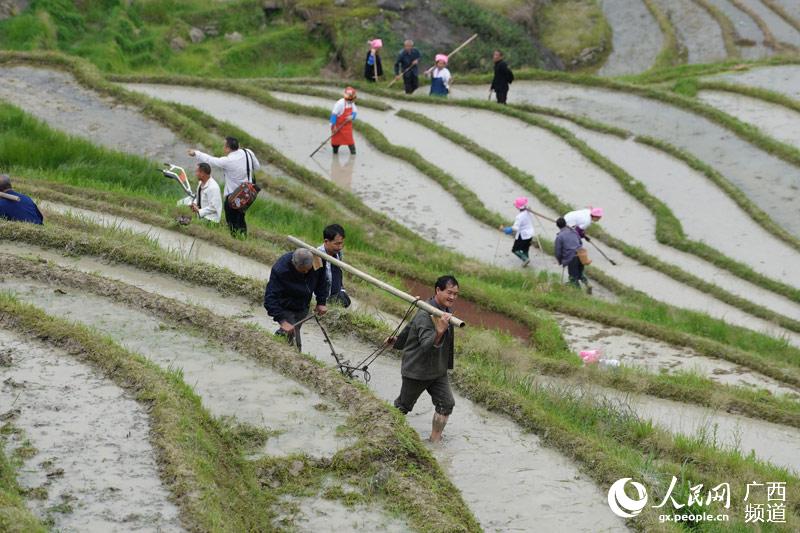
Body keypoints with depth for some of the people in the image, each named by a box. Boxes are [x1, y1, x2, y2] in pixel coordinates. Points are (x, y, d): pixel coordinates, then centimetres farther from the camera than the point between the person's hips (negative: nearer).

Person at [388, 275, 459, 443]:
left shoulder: (446, 310, 1)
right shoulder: (425, 315, -28)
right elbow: (427, 345, -42)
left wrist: (398, 341, 29)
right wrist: (439, 332, -61)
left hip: (438, 370, 8)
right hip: (417, 371, -8)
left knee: (446, 404, -3)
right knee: (403, 406, 11)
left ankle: (435, 440, 7)